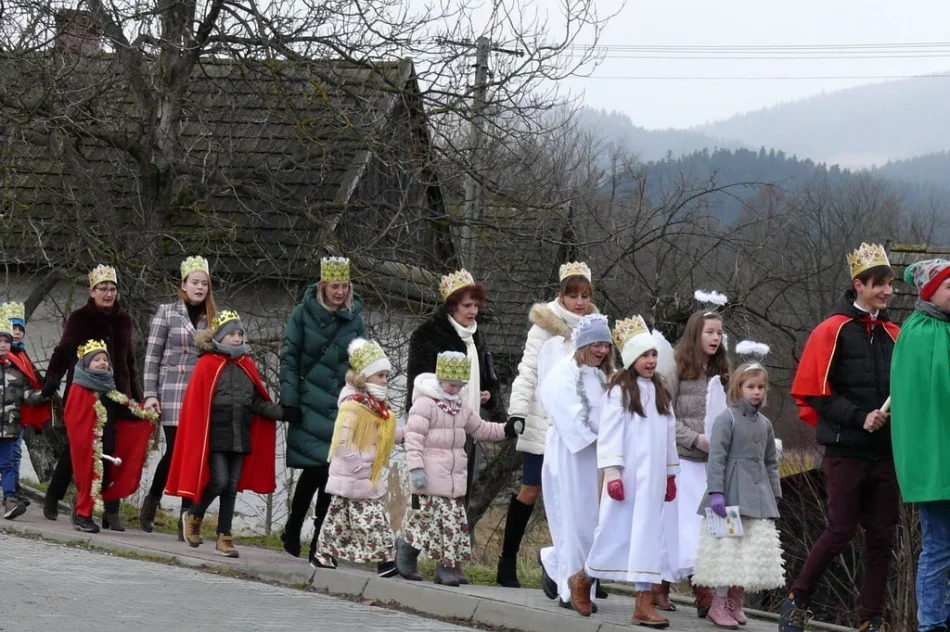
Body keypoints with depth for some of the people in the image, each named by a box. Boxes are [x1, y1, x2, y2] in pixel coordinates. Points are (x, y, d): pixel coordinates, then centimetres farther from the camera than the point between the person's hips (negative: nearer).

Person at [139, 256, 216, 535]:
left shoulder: (212, 319, 13)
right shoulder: (167, 312, 5)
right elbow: (152, 355, 2)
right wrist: (150, 394, -5)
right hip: (172, 391, -3)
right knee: (175, 450, -9)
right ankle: (152, 499, 16)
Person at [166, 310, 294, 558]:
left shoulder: (247, 366, 9)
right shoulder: (207, 365, -6)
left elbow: (258, 403, 10)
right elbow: (196, 404, -8)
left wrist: (283, 413, -3)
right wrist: (199, 437, -12)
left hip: (240, 439, 5)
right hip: (215, 437, -5)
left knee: (232, 487, 6)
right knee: (219, 481, -11)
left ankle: (224, 538, 13)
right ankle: (193, 517, 16)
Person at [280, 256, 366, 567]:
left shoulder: (355, 320, 8)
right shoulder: (303, 314, 0)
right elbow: (289, 358, 0)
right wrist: (289, 401, -6)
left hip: (341, 409, 2)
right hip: (309, 406, -2)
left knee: (330, 471, -4)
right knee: (315, 470, -7)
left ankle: (319, 544, 1)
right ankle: (292, 533, 14)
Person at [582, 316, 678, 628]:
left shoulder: (660, 391, 14)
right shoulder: (620, 389, -4)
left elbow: (669, 433, 16)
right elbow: (609, 433, -9)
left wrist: (671, 474, 15)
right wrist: (612, 473, -15)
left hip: (652, 476, 5)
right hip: (627, 474, -5)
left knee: (647, 534, 0)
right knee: (617, 531, 1)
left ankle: (644, 602, -2)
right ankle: (582, 579, 23)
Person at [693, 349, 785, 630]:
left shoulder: (765, 424, 14)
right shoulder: (727, 419, -5)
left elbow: (771, 462, 20)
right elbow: (716, 457, -12)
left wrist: (775, 495, 15)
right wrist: (716, 492, -19)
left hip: (758, 496, 6)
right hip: (732, 494, -6)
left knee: (755, 548, 4)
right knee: (729, 545, -7)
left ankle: (735, 601, 15)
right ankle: (719, 604, 0)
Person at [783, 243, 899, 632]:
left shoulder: (892, 335, 12)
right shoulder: (834, 331, -4)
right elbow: (817, 394, -8)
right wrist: (860, 418, -17)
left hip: (886, 452, 5)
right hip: (846, 451, -5)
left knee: (882, 537, 4)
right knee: (840, 533, -4)